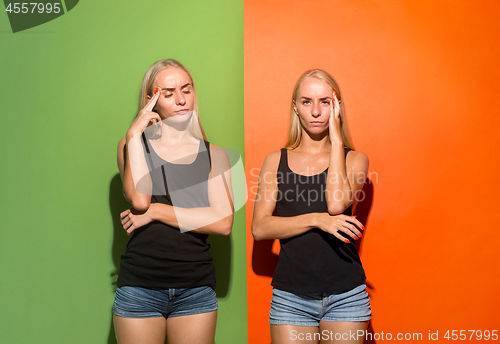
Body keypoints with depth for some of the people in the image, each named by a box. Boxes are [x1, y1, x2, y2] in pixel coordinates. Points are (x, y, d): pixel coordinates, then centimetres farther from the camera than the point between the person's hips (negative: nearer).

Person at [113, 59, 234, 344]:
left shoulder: (214, 154, 7)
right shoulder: (133, 145, 7)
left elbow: (223, 222, -7)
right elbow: (138, 199, -13)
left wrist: (156, 212, -10)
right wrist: (135, 133, -9)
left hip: (196, 288, 1)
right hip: (140, 285, -1)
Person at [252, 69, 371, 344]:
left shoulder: (354, 159, 6)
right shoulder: (276, 161, 7)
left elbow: (337, 203, -16)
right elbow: (259, 228, -4)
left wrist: (336, 139, -8)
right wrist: (317, 220, -16)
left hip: (346, 295, 0)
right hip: (290, 297, 0)